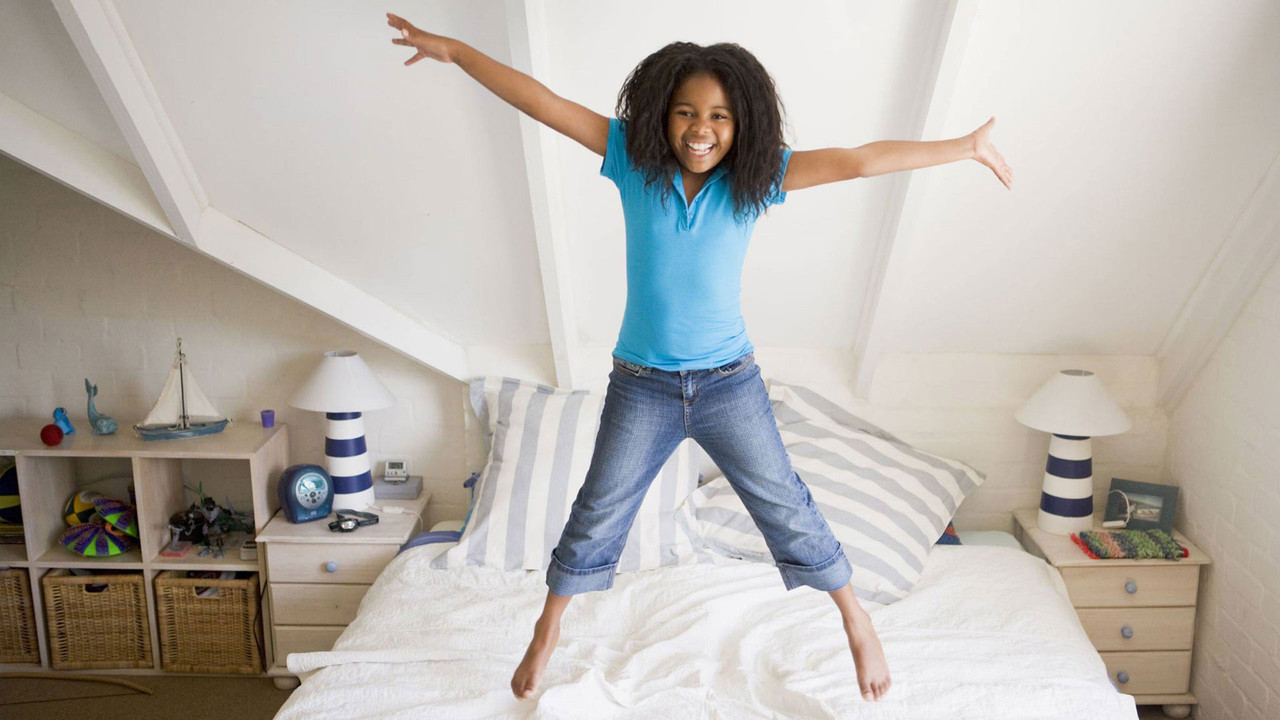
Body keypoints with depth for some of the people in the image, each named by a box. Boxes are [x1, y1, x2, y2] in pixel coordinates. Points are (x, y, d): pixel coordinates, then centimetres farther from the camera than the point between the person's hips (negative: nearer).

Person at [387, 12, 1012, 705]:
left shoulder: (755, 175, -10)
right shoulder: (632, 156, -9)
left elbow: (857, 160, -15)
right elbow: (543, 103, -10)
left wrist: (965, 147, -14)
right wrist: (453, 49, -8)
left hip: (729, 382, 0)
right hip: (641, 386, 1)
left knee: (786, 508, 11)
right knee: (597, 513, 14)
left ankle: (854, 618, 34)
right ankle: (548, 630, 36)